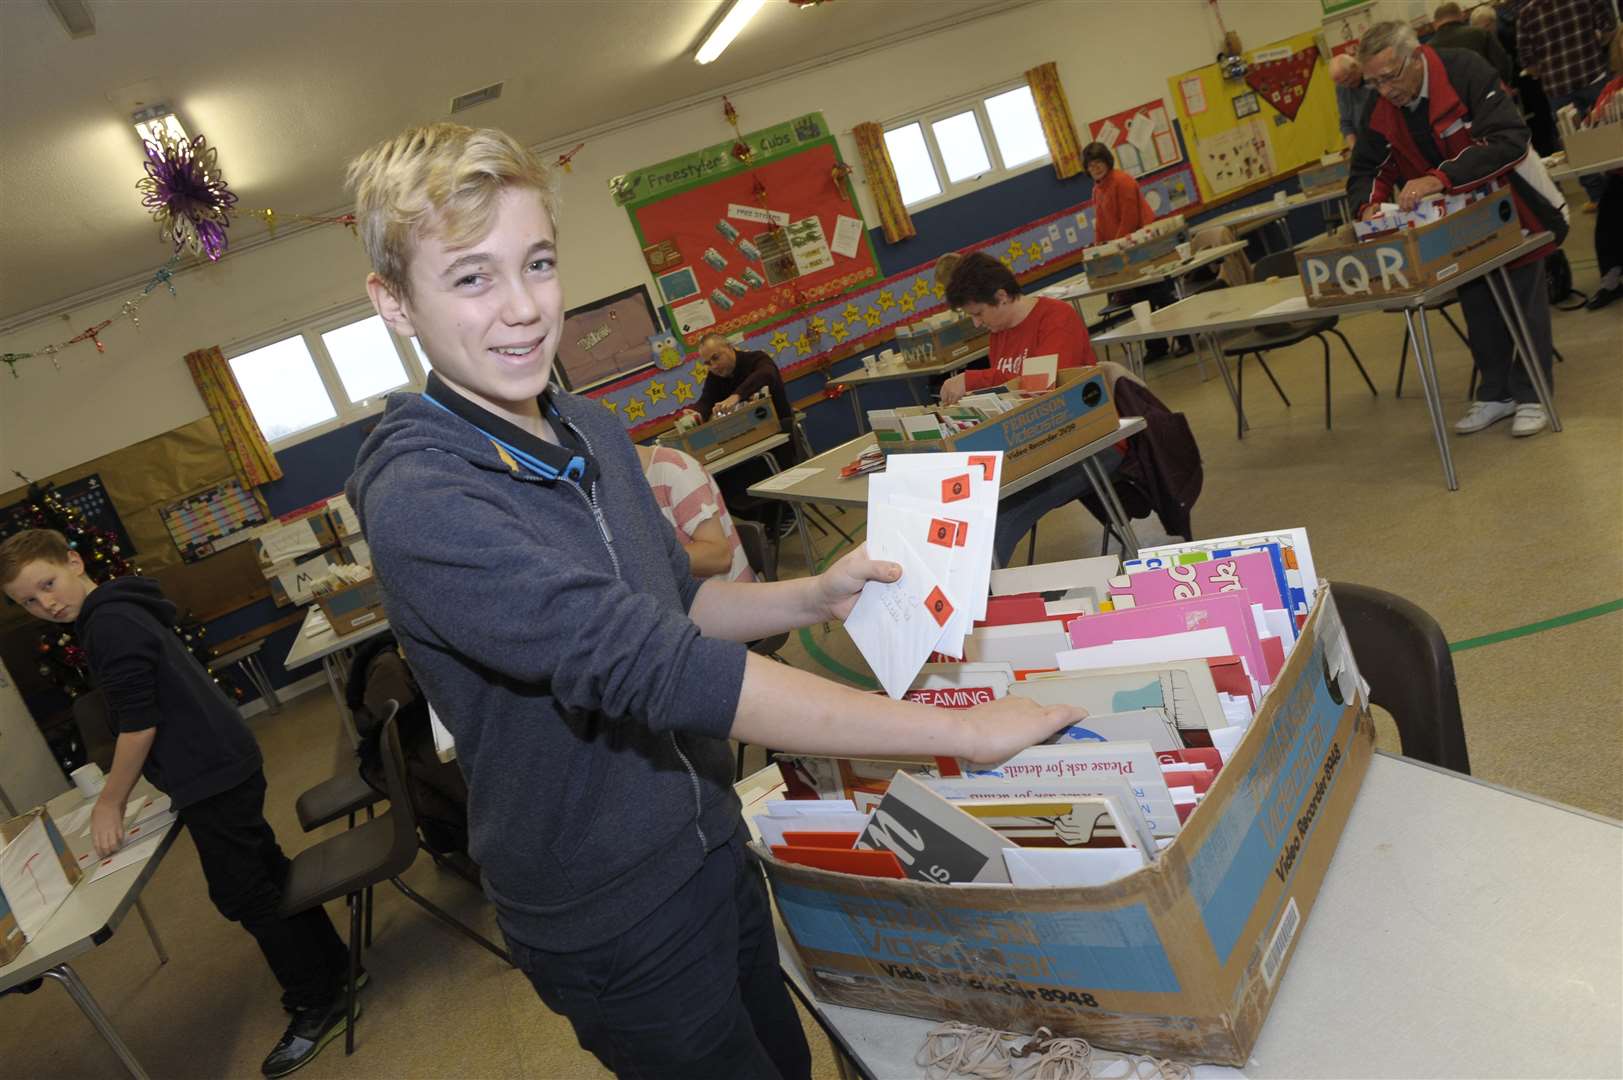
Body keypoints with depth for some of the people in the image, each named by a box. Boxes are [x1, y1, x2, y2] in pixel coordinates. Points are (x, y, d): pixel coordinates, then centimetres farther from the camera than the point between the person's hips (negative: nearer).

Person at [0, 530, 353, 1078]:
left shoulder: (110, 625, -18)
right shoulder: (117, 611, 13)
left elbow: (139, 724, -20)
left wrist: (109, 803, -10)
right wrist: (115, 790, 23)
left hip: (211, 778, -10)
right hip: (226, 765, 10)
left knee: (243, 892, 0)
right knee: (265, 873, 20)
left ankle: (317, 1004, 12)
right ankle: (330, 966, 34)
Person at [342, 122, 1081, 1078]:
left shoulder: (595, 432, -1)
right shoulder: (418, 499, -26)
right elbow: (646, 665, -35)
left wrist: (814, 598, -7)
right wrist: (960, 732, -35)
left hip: (714, 850, 7)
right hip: (614, 923, -6)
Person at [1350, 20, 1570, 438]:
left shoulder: (1466, 72, -27)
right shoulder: (1382, 112, -11)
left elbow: (1509, 140, -35)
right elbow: (1367, 169, -2)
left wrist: (1439, 179, -45)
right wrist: (1370, 204, -25)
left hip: (1510, 207, -5)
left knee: (1524, 301, 1)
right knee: (1477, 305, 10)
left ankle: (1531, 397, 12)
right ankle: (1495, 395, 23)